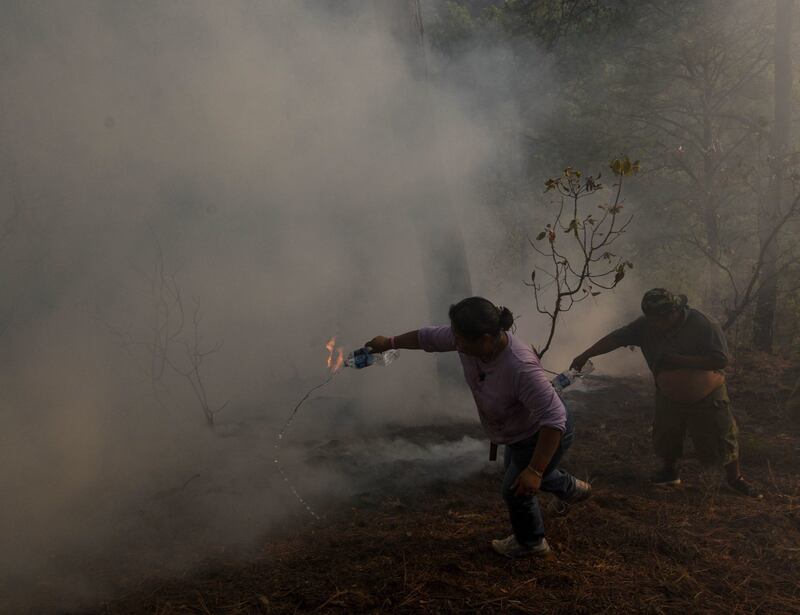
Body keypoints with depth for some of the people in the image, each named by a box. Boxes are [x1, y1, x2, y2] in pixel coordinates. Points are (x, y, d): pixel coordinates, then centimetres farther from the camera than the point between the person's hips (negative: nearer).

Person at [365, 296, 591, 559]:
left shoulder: (521, 368, -44)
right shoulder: (468, 341, -22)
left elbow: (554, 418, -40)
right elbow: (429, 337, -4)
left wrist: (534, 471, -39)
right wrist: (390, 342, 8)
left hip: (545, 436, -8)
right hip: (521, 431, 8)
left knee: (516, 490, 14)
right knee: (514, 471, 33)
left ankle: (531, 543, 45)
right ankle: (572, 488, 57)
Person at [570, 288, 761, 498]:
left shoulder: (704, 325, -26)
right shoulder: (647, 324, -14)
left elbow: (721, 360, -28)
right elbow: (617, 338, -12)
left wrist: (680, 360, -31)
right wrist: (585, 356, -16)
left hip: (707, 398, -4)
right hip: (669, 397, 4)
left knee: (721, 439, 7)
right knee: (666, 438, 16)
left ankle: (735, 479, 30)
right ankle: (670, 472, 41)